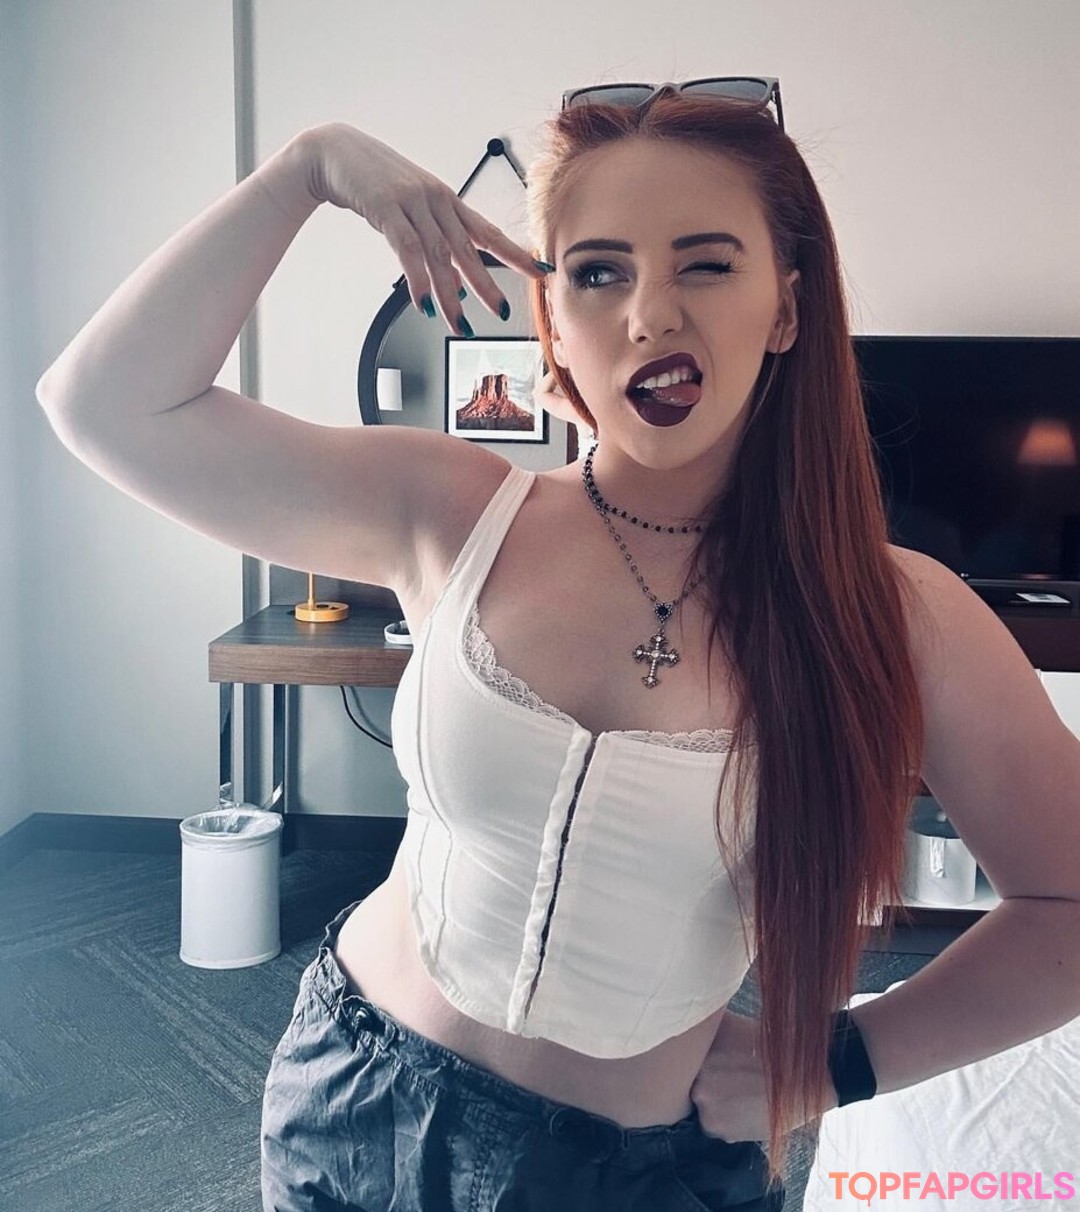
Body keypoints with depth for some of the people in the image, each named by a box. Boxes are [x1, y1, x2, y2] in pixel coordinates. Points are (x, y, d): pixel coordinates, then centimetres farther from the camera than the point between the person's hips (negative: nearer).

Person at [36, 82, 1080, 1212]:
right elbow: (106, 401, -17)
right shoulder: (448, 515, -14)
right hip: (360, 1098, 2)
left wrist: (841, 1060, -11)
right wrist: (309, 163, -21)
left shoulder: (898, 620, -17)